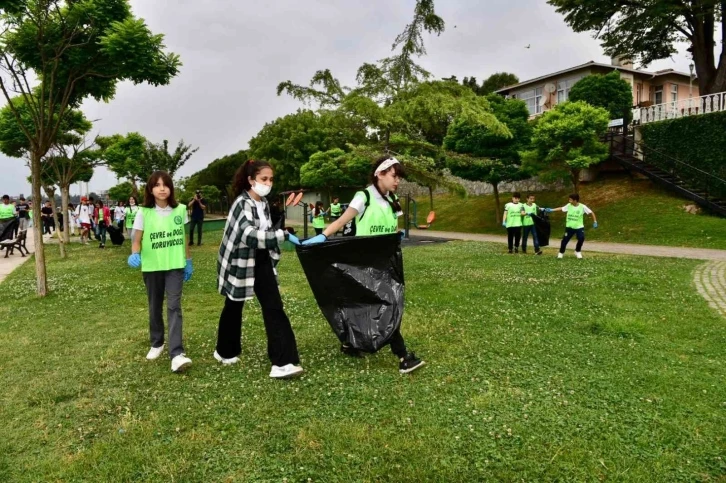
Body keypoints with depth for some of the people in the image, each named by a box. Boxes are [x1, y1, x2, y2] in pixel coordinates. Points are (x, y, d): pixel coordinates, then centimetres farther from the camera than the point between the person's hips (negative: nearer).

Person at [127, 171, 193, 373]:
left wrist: (188, 261, 13)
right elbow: (137, 241, -4)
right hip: (152, 267, 0)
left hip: (175, 265, 0)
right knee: (155, 307, 14)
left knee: (174, 306, -10)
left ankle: (177, 354, -15)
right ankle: (157, 344, 34)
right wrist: (135, 254, -25)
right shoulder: (143, 213, -7)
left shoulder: (180, 210, -1)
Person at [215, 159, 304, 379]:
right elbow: (250, 235, -34)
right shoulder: (242, 204, -20)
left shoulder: (264, 203, 5)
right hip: (240, 262, -6)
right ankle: (225, 352, 38)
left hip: (262, 262, 6)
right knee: (234, 308, 13)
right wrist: (283, 235, -38)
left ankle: (283, 361, -6)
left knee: (274, 308, -5)